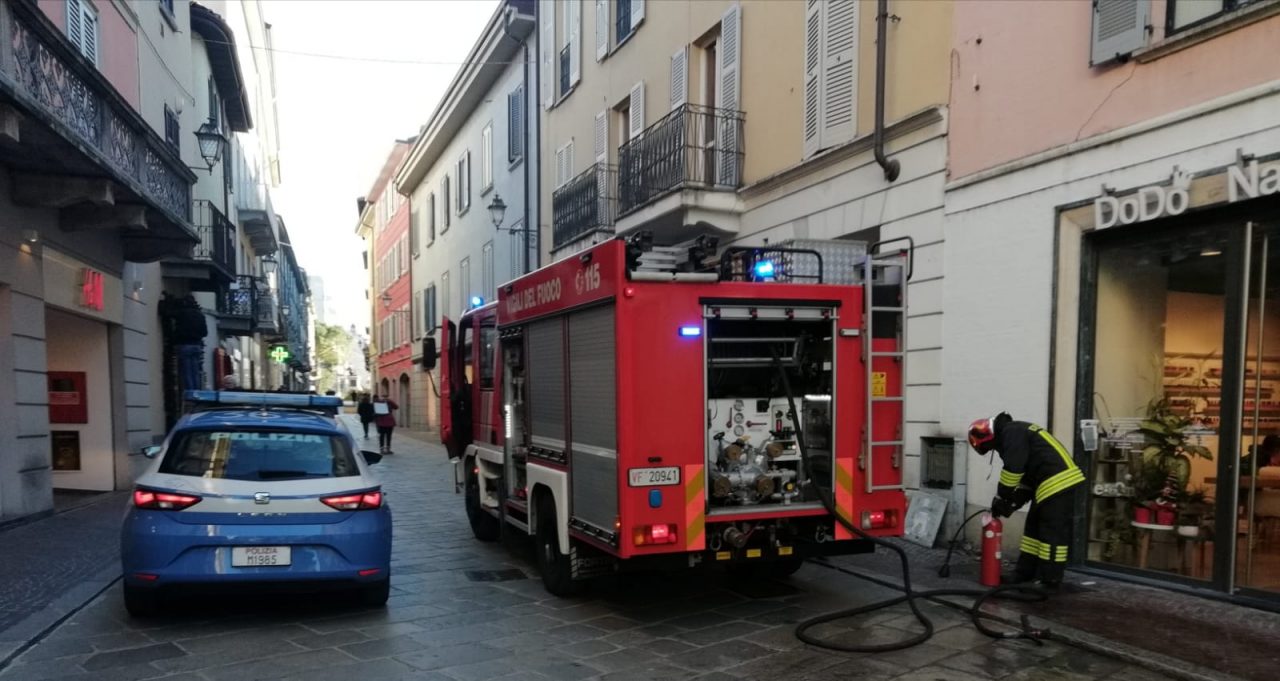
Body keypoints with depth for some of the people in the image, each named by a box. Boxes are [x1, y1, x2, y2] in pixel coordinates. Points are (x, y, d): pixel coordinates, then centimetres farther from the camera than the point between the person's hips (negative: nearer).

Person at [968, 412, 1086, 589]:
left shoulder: (1012, 432, -10)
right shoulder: (1012, 434, 22)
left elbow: (1013, 468, -17)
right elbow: (1027, 473, 22)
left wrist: (1001, 497, -6)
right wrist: (1015, 501, 13)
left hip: (1058, 482, -11)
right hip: (1052, 483, 11)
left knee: (1052, 533, -6)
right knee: (1034, 528, 13)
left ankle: (1051, 579, 0)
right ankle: (1024, 573, 18)